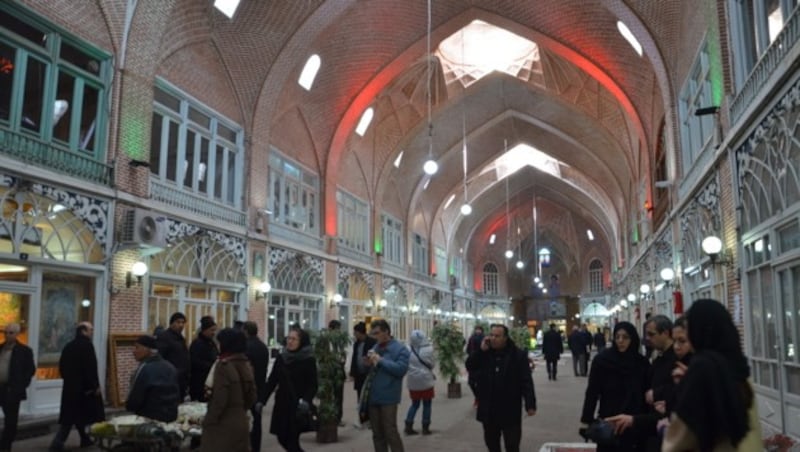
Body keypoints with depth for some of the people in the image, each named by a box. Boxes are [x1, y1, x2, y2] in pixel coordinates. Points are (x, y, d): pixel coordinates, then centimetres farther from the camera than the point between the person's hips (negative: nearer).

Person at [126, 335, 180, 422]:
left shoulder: (144, 369, -19)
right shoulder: (170, 366, 7)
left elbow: (134, 399, -15)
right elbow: (177, 395, 13)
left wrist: (129, 406, 6)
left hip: (151, 418, -8)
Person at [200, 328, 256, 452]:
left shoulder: (224, 365, -15)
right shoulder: (246, 364, 7)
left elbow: (219, 399, -17)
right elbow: (252, 396, 12)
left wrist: (209, 421, -7)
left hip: (224, 423, -7)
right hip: (241, 421, 7)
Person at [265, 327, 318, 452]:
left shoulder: (309, 360, -9)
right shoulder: (280, 358, 3)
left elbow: (313, 385, -10)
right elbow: (272, 381, 7)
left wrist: (306, 400, -26)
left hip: (298, 407, -5)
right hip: (282, 405, 5)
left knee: (292, 440, -4)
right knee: (283, 439, 10)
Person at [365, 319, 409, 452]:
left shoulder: (400, 349, -7)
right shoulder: (375, 347, 14)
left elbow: (401, 369, -21)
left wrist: (380, 360, -19)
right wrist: (368, 362, -1)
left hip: (388, 398, -7)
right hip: (373, 397, 7)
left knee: (390, 432, -5)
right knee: (377, 433, 13)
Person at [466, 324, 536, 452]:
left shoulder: (518, 355, -8)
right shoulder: (484, 353, 4)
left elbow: (526, 381, -9)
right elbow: (470, 367, -5)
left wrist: (530, 404, -14)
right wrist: (481, 350, -14)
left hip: (510, 410, -4)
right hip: (488, 409, 4)